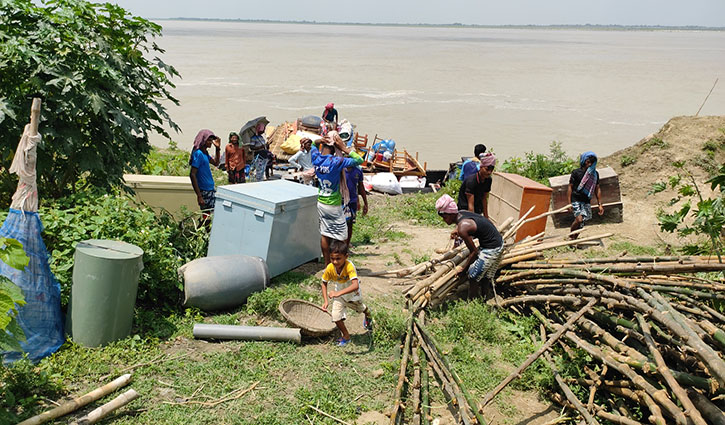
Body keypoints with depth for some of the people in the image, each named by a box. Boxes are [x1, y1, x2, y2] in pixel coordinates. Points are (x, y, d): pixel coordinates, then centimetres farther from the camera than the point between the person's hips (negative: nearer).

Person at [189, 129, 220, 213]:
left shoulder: (205, 153, 11)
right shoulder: (198, 154, -16)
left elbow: (216, 162, 28)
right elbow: (192, 175, -20)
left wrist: (217, 148, 12)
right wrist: (199, 196, -24)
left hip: (211, 190, 9)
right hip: (204, 192, -9)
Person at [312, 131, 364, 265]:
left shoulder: (316, 157, -6)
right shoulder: (336, 161, -23)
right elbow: (359, 160, -18)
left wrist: (319, 141, -4)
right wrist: (344, 148, -16)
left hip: (321, 203, 6)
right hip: (334, 205, -6)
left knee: (324, 234, 14)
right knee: (342, 238, 6)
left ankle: (327, 263, 24)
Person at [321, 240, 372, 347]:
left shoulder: (349, 266, -43)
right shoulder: (329, 268, -30)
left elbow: (355, 285, -54)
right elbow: (324, 284, -11)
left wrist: (339, 293, -63)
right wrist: (326, 301, -19)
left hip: (353, 293, -2)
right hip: (339, 294, 2)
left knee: (360, 308, 28)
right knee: (336, 316, -13)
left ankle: (367, 314, 67)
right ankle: (346, 336, 16)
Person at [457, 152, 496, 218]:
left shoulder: (488, 180, -4)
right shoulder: (471, 181, -25)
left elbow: (484, 199, 7)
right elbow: (470, 205, -27)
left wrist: (486, 217, 9)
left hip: (477, 211, 7)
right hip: (465, 209, -7)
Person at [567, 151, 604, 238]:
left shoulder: (595, 174, 7)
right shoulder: (576, 172, -6)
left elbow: (597, 189, 13)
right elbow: (570, 187, -3)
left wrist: (600, 204, 9)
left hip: (586, 201, 4)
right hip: (576, 200, -4)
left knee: (580, 224, 1)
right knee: (579, 219, -23)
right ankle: (571, 237, -4)